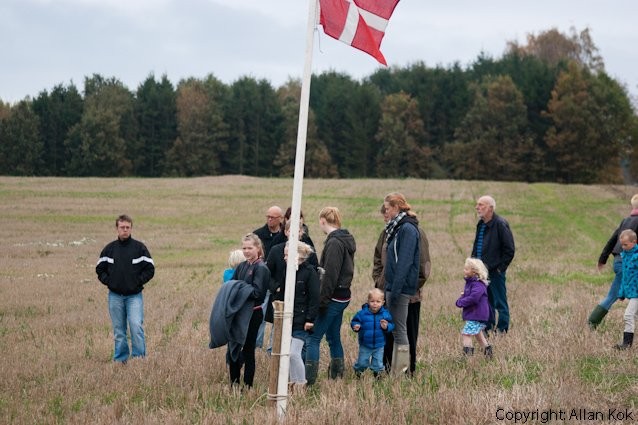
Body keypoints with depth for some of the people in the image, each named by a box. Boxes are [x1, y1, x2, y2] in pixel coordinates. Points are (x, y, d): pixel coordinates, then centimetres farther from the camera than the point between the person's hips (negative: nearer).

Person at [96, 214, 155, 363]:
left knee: (136, 326, -15)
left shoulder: (139, 247, -1)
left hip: (134, 295, -3)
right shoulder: (109, 249, 6)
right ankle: (120, 360, 16)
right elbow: (100, 269, 13)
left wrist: (138, 282, -8)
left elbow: (150, 269, 1)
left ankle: (139, 358, -7)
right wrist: (108, 281, -1)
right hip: (115, 296, 3)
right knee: (119, 331, 8)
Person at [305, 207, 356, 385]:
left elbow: (330, 275, -21)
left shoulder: (334, 243, -16)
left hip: (333, 297, -10)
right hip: (343, 296, 10)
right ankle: (337, 376, 21)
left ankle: (308, 379, -12)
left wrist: (321, 301, -18)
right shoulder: (346, 240, 13)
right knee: (333, 337, 17)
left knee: (313, 337, -8)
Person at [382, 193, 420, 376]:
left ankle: (399, 373, -1)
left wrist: (395, 291, -23)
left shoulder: (408, 229, -15)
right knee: (397, 330, 12)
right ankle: (396, 372, 17)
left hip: (401, 287, -10)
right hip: (393, 286, 10)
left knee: (399, 330, -5)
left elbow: (404, 263, -21)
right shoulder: (398, 227, 15)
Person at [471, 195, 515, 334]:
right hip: (482, 271, 8)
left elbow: (509, 250, -13)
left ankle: (502, 329, 6)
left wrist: (500, 267, -12)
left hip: (495, 271, -8)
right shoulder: (481, 224, 12)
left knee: (500, 301, -1)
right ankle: (488, 327, 23)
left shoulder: (500, 224, -14)